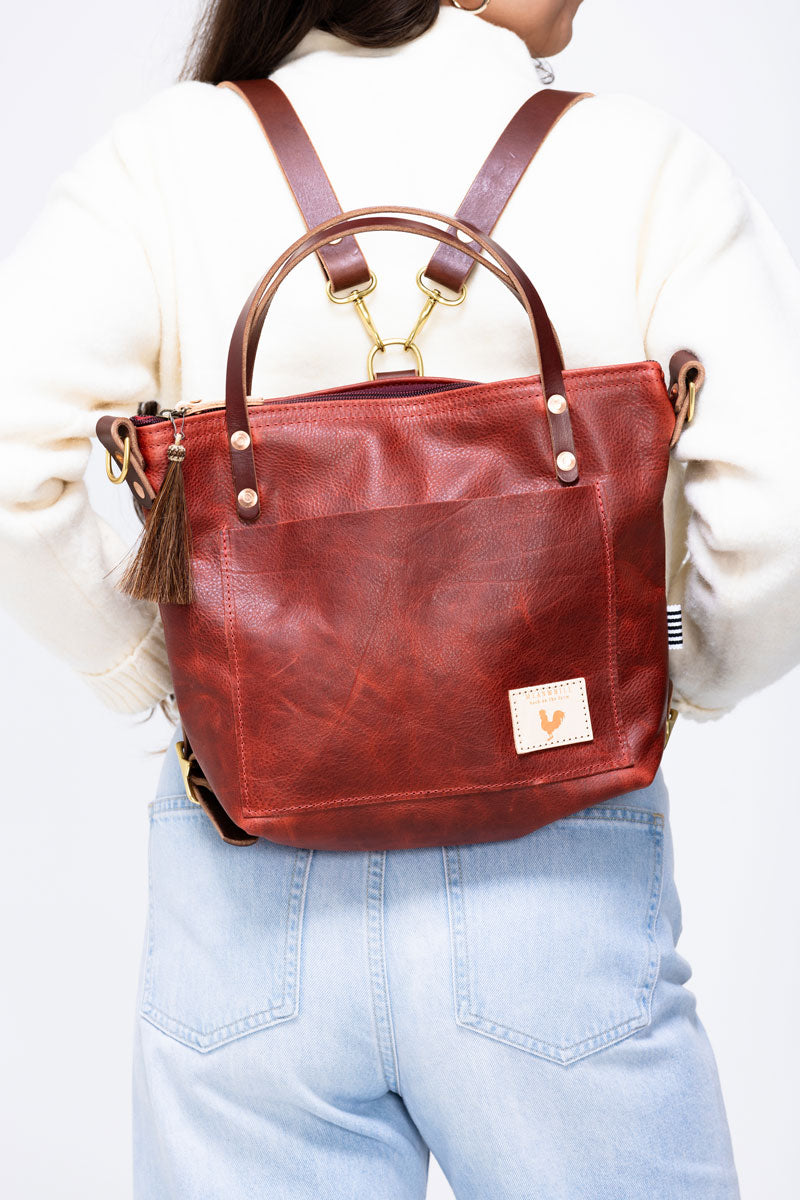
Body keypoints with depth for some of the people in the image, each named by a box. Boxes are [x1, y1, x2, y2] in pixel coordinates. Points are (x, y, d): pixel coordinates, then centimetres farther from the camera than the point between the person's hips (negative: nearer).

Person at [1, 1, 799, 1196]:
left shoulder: (167, 155, -1)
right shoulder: (643, 161, -4)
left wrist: (149, 670, 2)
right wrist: (679, 682, 5)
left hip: (251, 891, 2)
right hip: (558, 879, 0)